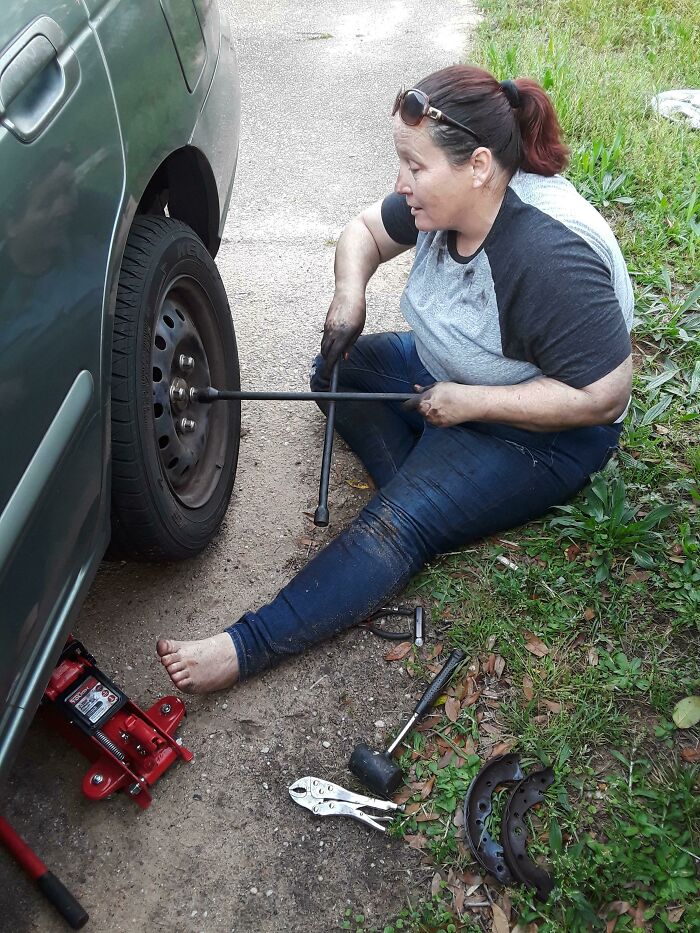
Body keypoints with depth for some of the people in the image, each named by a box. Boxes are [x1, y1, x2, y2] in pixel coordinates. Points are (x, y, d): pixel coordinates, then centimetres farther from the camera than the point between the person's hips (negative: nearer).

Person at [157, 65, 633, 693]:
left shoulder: (550, 258, -33)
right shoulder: (445, 200, -10)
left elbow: (604, 397, -30)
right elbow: (366, 229, 8)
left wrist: (469, 402, -27)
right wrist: (350, 291, -14)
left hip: (538, 435, -9)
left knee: (399, 524, -25)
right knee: (335, 369, 2)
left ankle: (247, 649, -27)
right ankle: (433, 484, -11)